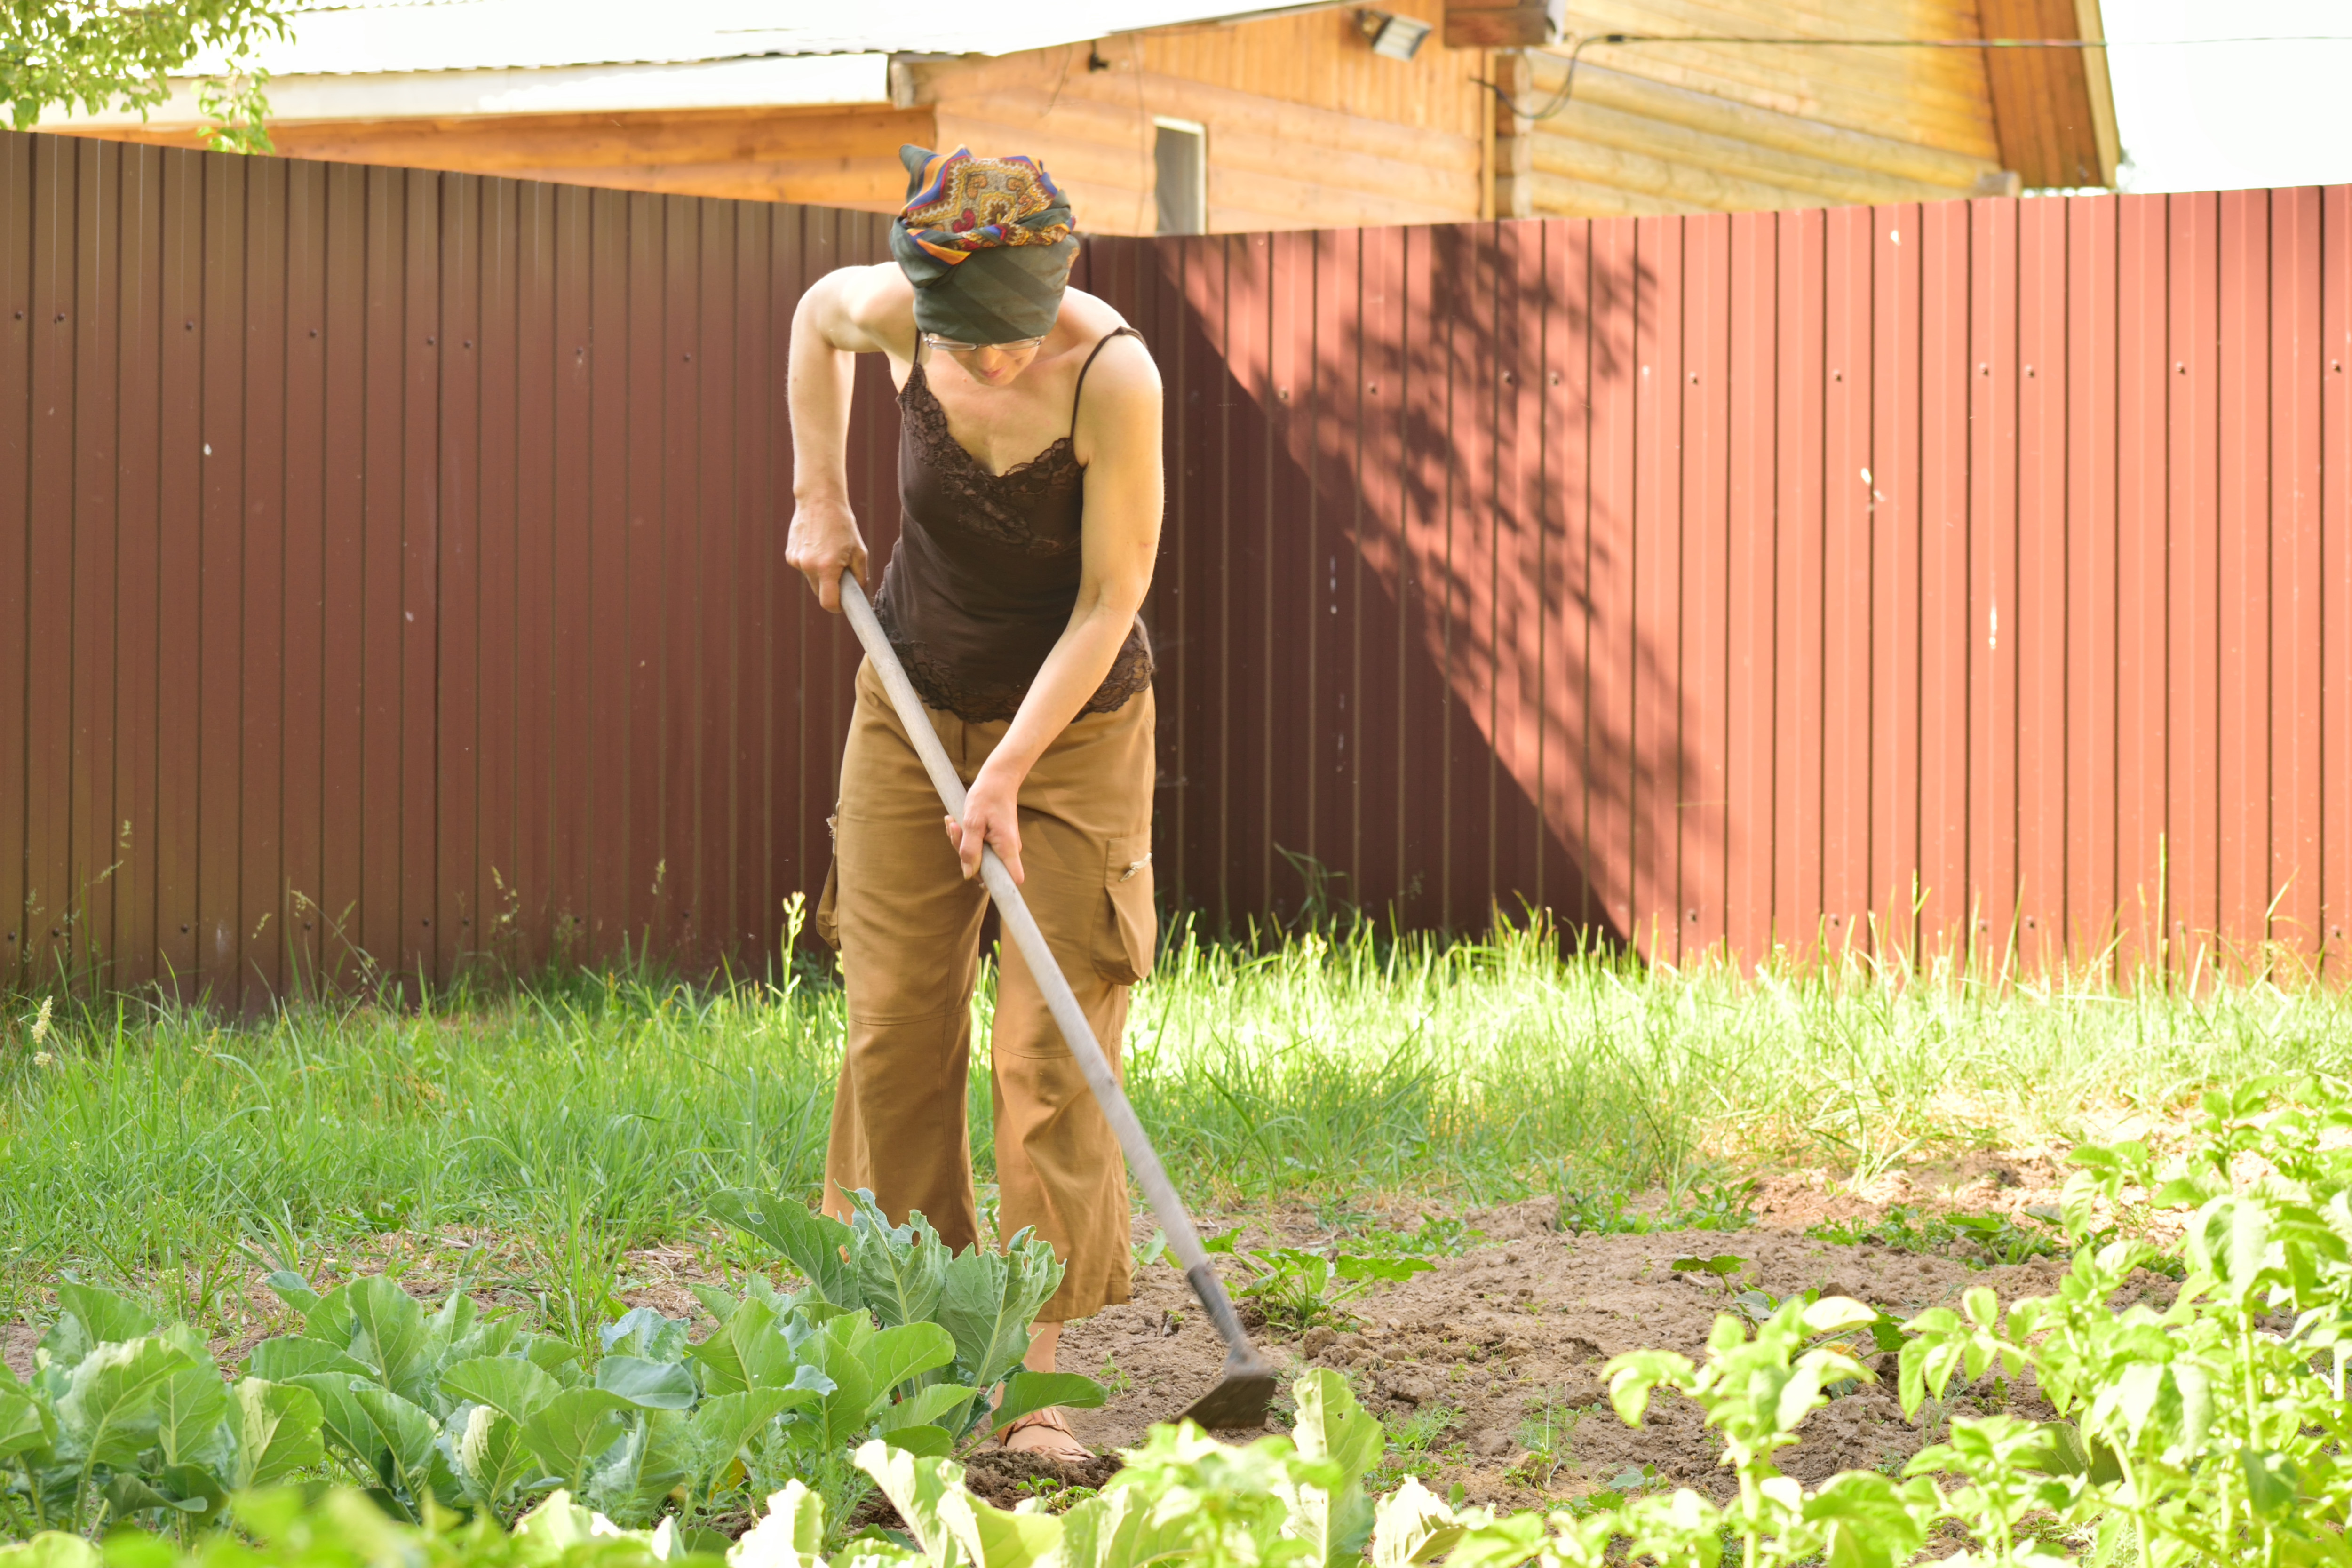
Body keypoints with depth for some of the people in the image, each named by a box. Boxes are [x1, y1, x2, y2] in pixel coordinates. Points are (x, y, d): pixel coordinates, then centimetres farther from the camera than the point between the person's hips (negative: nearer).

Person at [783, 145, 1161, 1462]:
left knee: (1051, 1050, -7)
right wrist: (820, 499, 5)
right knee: (894, 1031, 2)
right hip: (915, 704, 4)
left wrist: (1008, 774, -23)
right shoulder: (892, 313, -18)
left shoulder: (1115, 377, -29)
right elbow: (816, 314, 9)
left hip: (1076, 720, -3)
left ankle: (1036, 1374, -5)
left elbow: (1109, 603, -22)